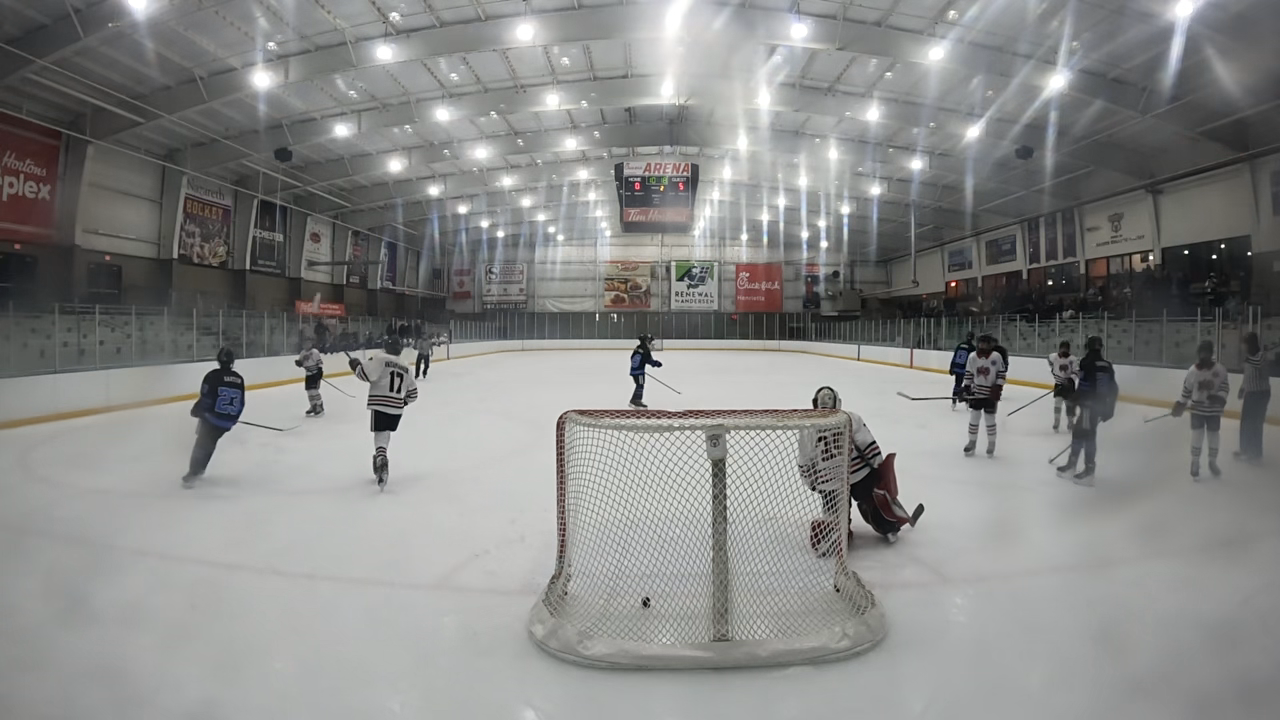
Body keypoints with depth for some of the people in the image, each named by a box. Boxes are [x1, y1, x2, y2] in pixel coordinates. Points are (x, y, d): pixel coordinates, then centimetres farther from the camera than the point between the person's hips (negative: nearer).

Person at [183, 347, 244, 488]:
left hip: (211, 418, -5)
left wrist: (196, 411, 4)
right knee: (209, 443, 23)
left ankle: (192, 475, -3)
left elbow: (206, 398, -12)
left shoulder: (213, 375, -10)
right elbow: (240, 403, 11)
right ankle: (199, 470, 30)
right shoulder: (239, 379, 7)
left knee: (201, 444, 4)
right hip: (227, 421, 5)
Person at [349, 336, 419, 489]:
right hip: (397, 408, 5)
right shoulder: (405, 368, 15)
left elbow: (366, 374, -17)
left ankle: (381, 460, -27)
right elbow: (412, 393, 18)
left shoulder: (380, 358, -4)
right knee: (386, 433, 22)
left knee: (380, 434, -3)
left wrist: (356, 365, 2)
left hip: (380, 405, -5)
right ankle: (380, 459, 28)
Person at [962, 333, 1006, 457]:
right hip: (976, 393, 3)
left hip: (991, 394, -2)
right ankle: (972, 442, 18)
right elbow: (968, 373, 7)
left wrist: (998, 387, -13)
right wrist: (966, 387, 3)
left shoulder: (996, 357, -11)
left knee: (990, 419, 4)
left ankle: (991, 444, 19)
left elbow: (1001, 373, -5)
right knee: (974, 417, 5)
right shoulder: (972, 357, -2)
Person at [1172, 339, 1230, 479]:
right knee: (1197, 435, -1)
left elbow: (1225, 385, -5)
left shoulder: (1219, 369, -8)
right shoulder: (1193, 370, -4)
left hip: (1214, 409, 0)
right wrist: (1181, 404, 5)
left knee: (1213, 435, 11)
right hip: (1197, 408, 0)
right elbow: (1187, 388, 5)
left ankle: (1213, 462, 29)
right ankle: (1195, 464, 12)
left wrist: (1221, 397, -22)